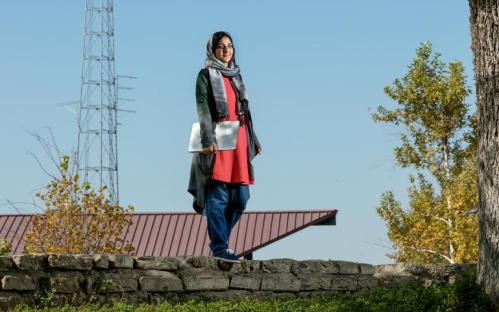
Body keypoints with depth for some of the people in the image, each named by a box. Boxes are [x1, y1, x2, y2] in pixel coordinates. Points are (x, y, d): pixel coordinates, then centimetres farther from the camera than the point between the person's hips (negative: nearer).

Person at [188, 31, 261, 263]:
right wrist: (208, 139, -19)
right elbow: (203, 109, -8)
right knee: (218, 195, -8)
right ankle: (219, 246, -6)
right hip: (217, 139, -7)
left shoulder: (235, 75, 21)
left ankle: (219, 239, 17)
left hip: (239, 140, 7)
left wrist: (253, 139, 20)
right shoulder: (206, 75, 2)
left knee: (240, 197, 4)